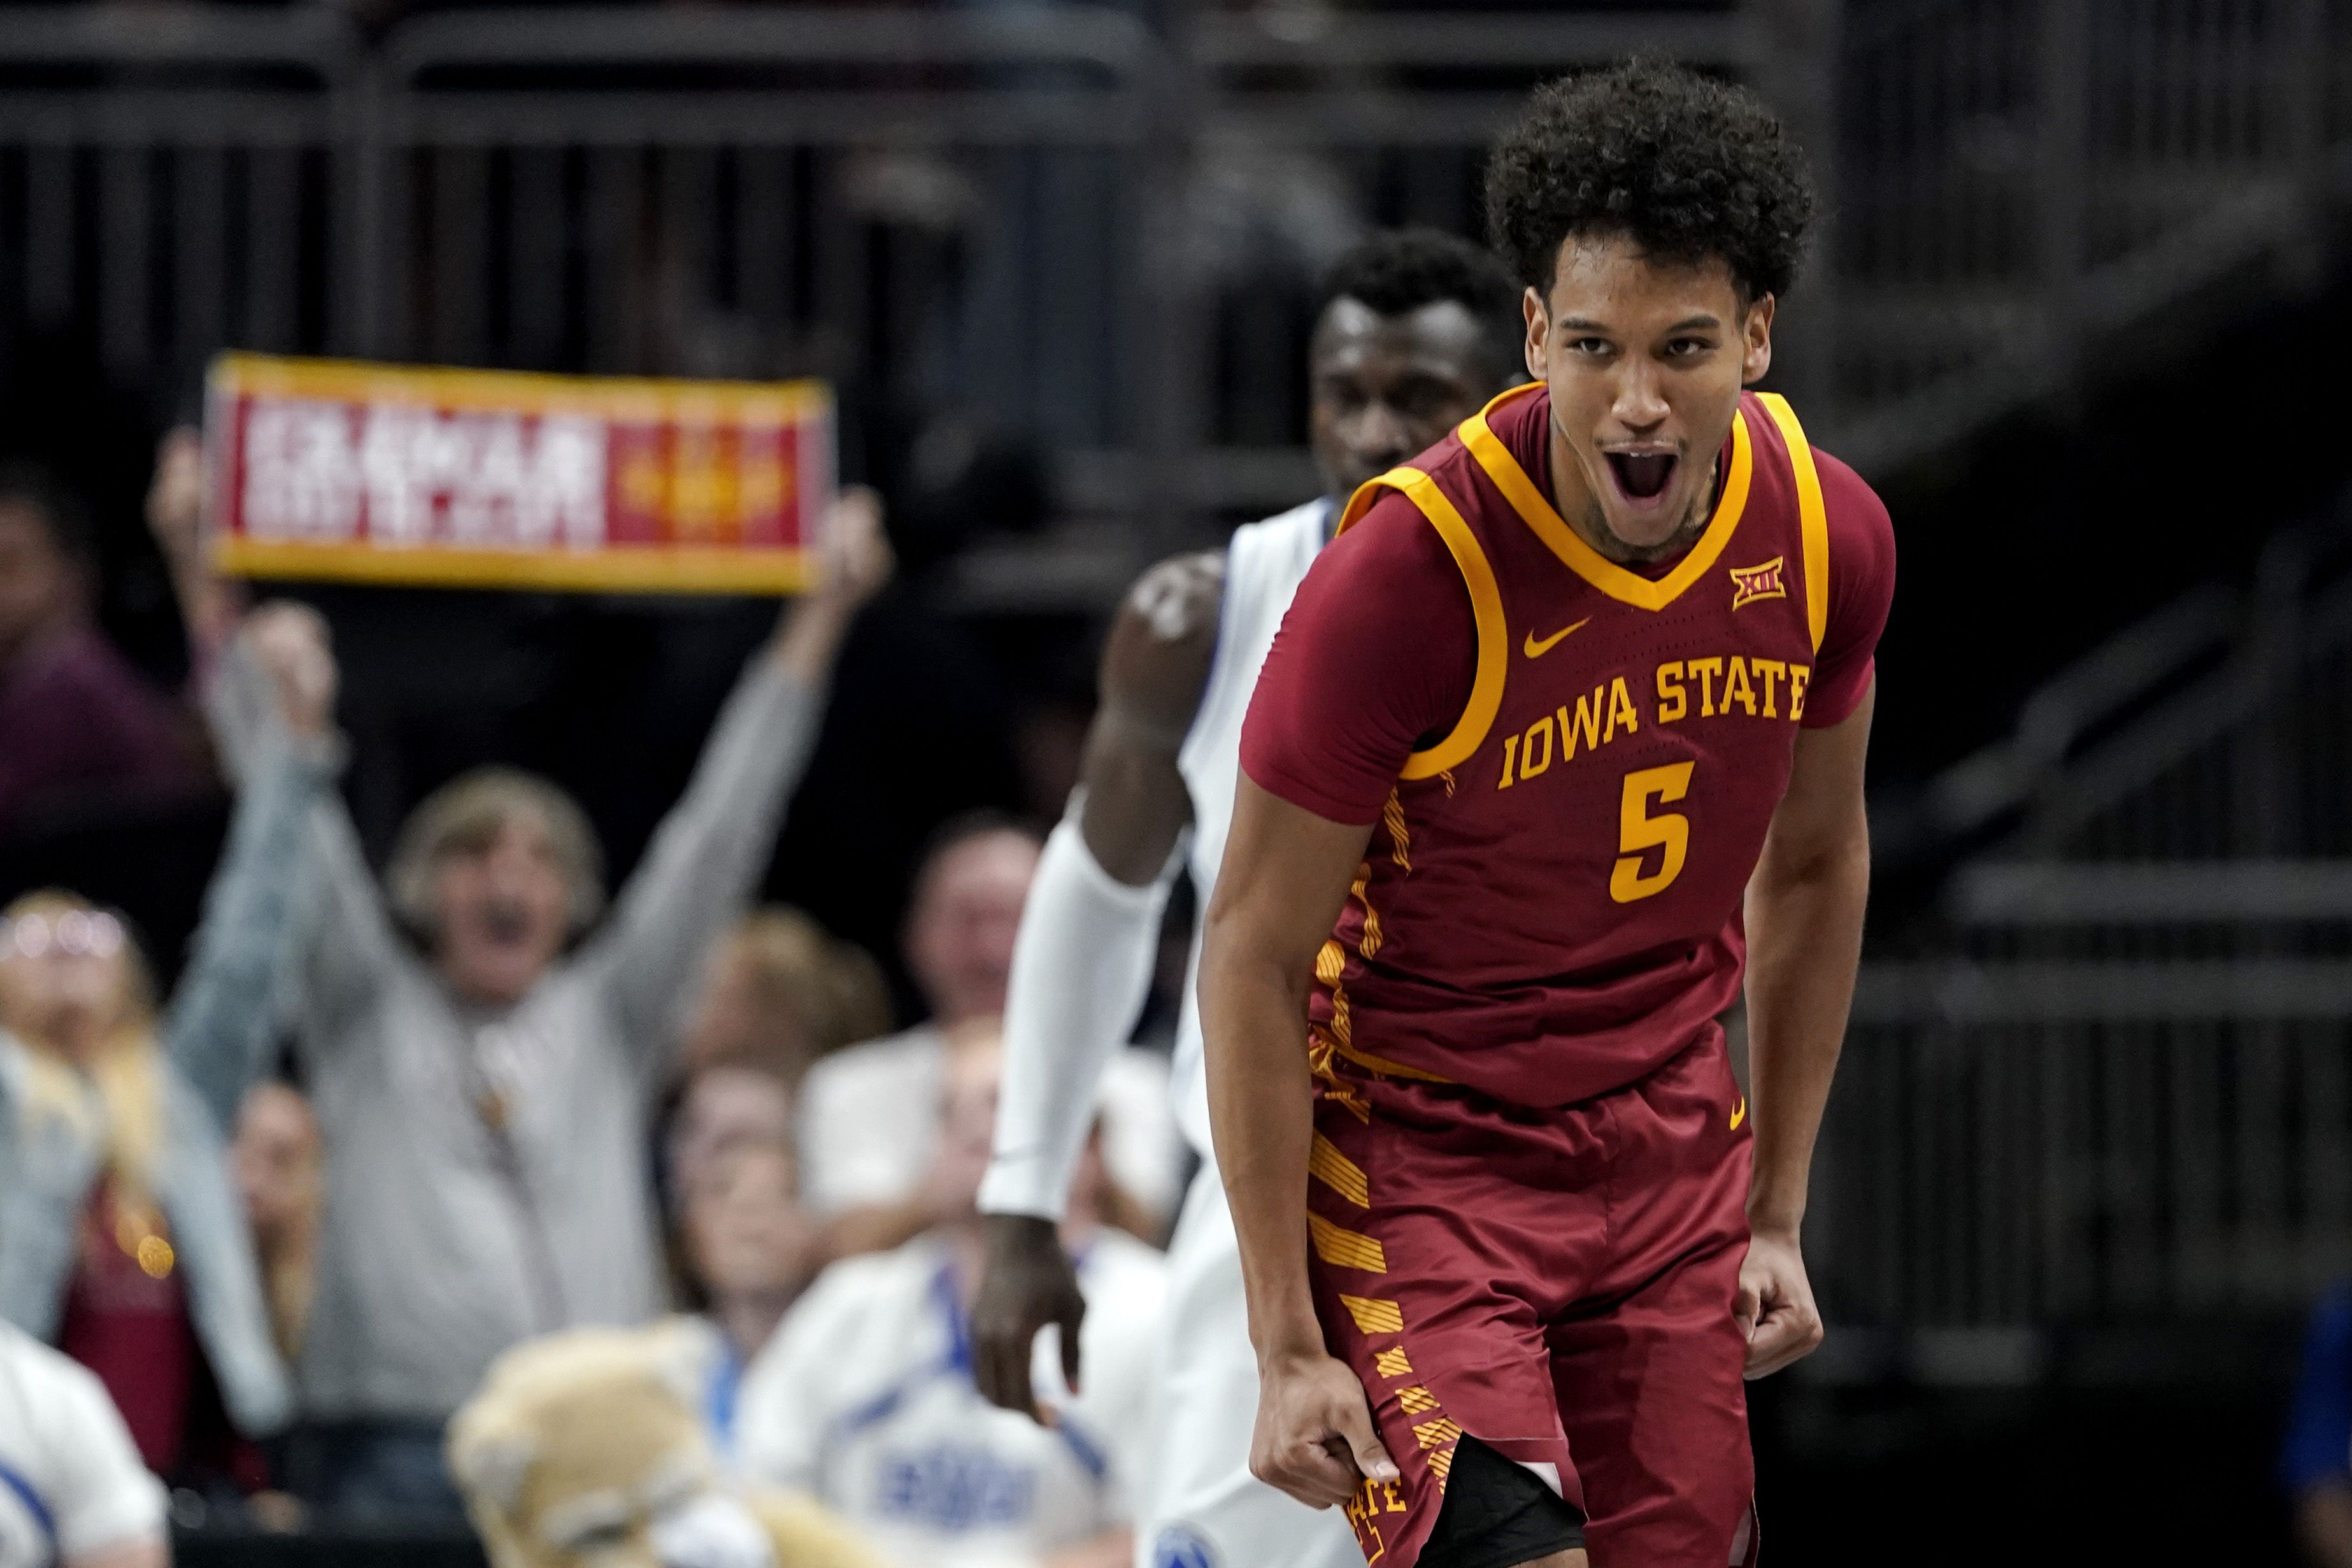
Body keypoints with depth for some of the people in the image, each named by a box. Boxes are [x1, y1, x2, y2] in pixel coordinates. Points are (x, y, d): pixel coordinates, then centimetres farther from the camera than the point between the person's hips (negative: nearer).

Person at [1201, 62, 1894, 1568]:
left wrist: (1778, 1213, 12)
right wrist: (1288, 1346, -16)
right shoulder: (1406, 573, -23)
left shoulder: (1830, 536, -8)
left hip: (1670, 1148, 5)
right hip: (1412, 1145, -5)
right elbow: (1255, 952, -15)